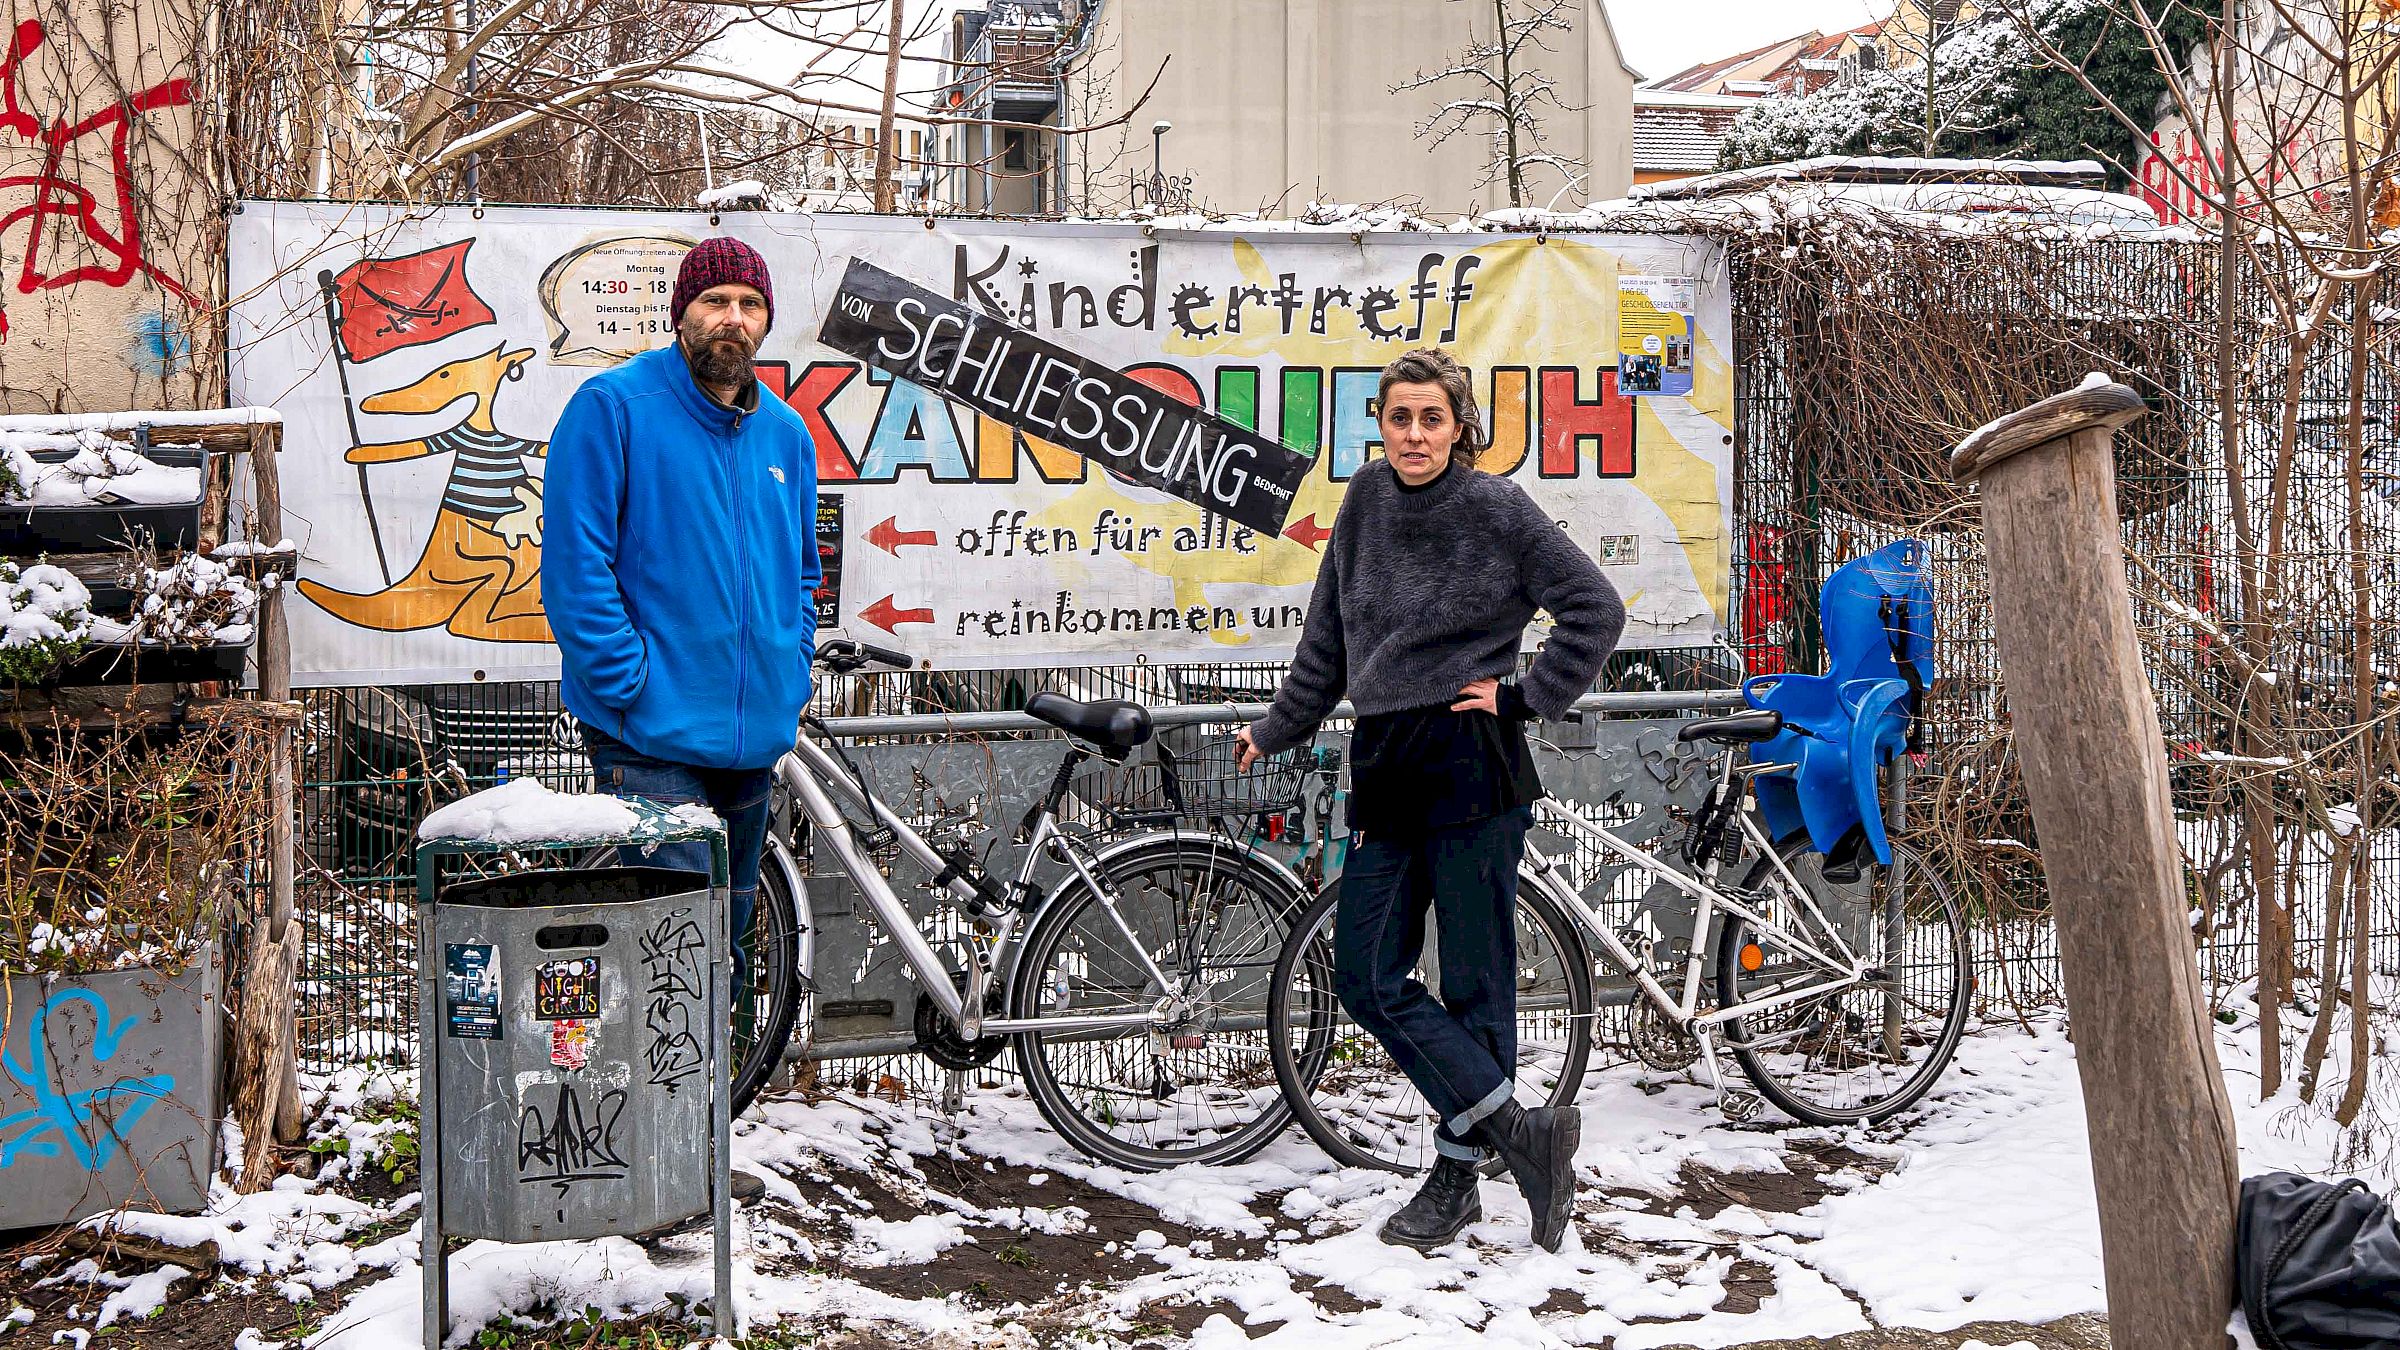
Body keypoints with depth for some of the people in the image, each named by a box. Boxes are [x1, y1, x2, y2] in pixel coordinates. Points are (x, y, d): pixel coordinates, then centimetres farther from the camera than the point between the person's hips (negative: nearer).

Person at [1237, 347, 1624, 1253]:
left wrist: (1522, 699, -6)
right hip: (1384, 768, 6)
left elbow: (1596, 610, -3)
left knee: (1475, 983, 1)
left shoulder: (1497, 509, -5)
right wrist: (1279, 728, 26)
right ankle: (1524, 1132, 7)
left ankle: (1458, 1174, 12)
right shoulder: (1366, 501, 9)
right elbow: (1328, 634, 20)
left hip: (1470, 769, -6)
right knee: (1366, 977, 1)